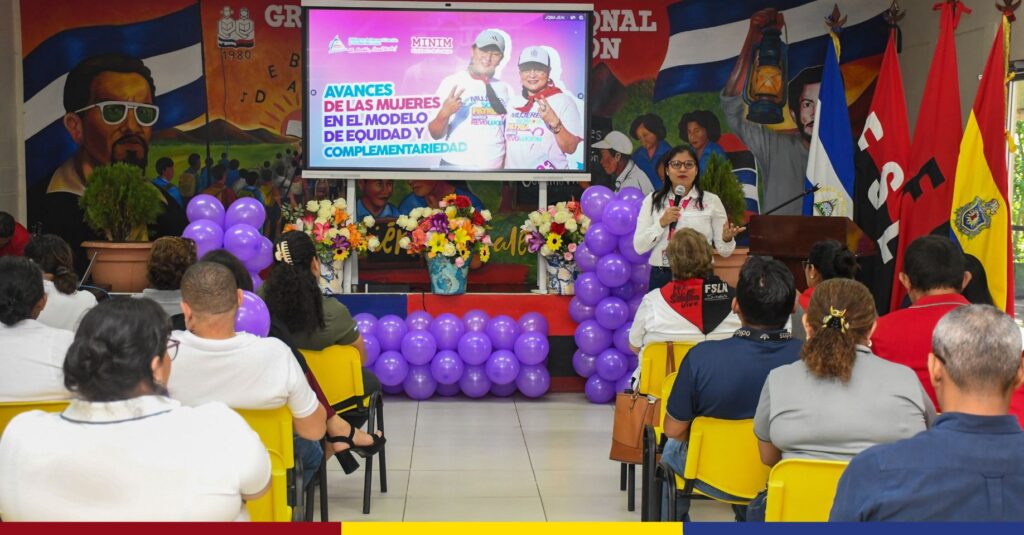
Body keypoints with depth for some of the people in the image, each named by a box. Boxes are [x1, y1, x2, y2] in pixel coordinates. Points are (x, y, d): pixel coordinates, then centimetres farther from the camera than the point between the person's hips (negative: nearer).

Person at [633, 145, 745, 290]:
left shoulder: (711, 201, 2)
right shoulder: (652, 200, 5)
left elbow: (723, 250, 2)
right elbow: (639, 247, 0)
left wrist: (727, 239, -19)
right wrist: (662, 223, -12)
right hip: (661, 277, 1)